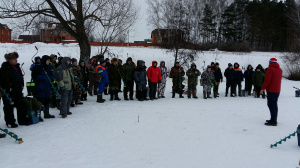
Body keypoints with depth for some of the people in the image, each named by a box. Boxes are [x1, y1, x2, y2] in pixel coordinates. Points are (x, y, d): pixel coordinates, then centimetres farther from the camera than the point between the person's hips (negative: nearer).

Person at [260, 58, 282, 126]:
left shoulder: (270, 69, -13)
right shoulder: (280, 69, 14)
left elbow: (267, 80, -17)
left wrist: (262, 88, -13)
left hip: (271, 90, -8)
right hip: (277, 90, 9)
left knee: (271, 105, -8)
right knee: (274, 105, 14)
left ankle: (273, 121, -11)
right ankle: (274, 119, 20)